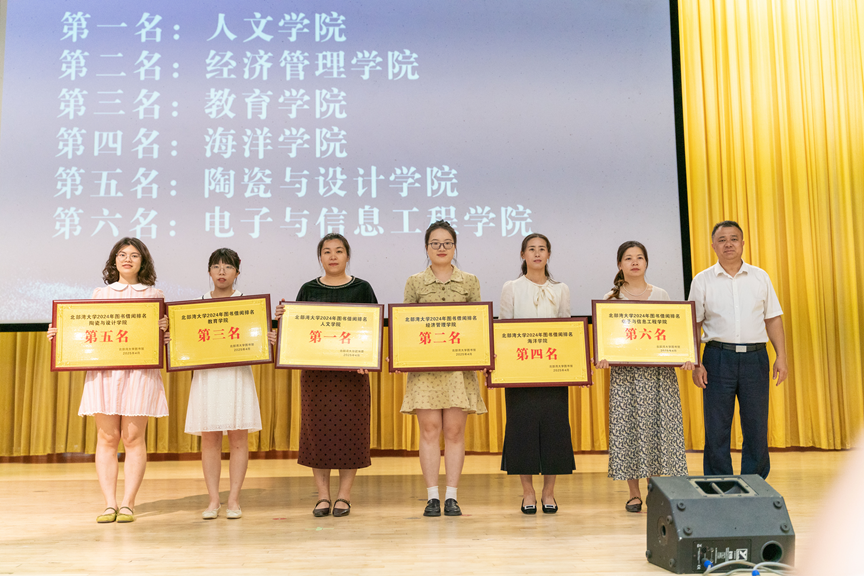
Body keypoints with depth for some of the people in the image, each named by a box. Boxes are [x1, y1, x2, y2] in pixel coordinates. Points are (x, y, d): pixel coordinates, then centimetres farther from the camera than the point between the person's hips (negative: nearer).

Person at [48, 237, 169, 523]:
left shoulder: (154, 294, 12)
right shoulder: (100, 294, 16)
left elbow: (161, 336, 11)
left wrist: (166, 327, -11)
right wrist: (60, 333, 2)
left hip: (139, 369, -1)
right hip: (103, 369, 2)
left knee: (133, 437, -3)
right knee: (107, 437, 0)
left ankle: (128, 503, 4)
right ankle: (109, 504, 5)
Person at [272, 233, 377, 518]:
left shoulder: (361, 289, 4)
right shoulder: (309, 290, 8)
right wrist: (284, 316, -11)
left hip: (352, 369, -1)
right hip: (315, 369, 1)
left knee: (349, 428, 0)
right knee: (318, 428, 2)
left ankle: (344, 496, 10)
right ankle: (323, 496, 11)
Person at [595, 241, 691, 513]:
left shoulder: (661, 295, 9)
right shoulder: (611, 299, 6)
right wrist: (601, 356, -17)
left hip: (659, 370, 1)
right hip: (624, 371, -1)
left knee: (659, 425, 0)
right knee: (628, 426, 0)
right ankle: (634, 494, 10)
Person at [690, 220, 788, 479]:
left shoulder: (760, 277, 9)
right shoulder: (702, 281, 5)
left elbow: (773, 319, 10)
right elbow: (693, 326, 5)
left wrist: (781, 357, 2)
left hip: (755, 358, 1)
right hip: (718, 358, -1)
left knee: (756, 428, 5)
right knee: (716, 429, 1)